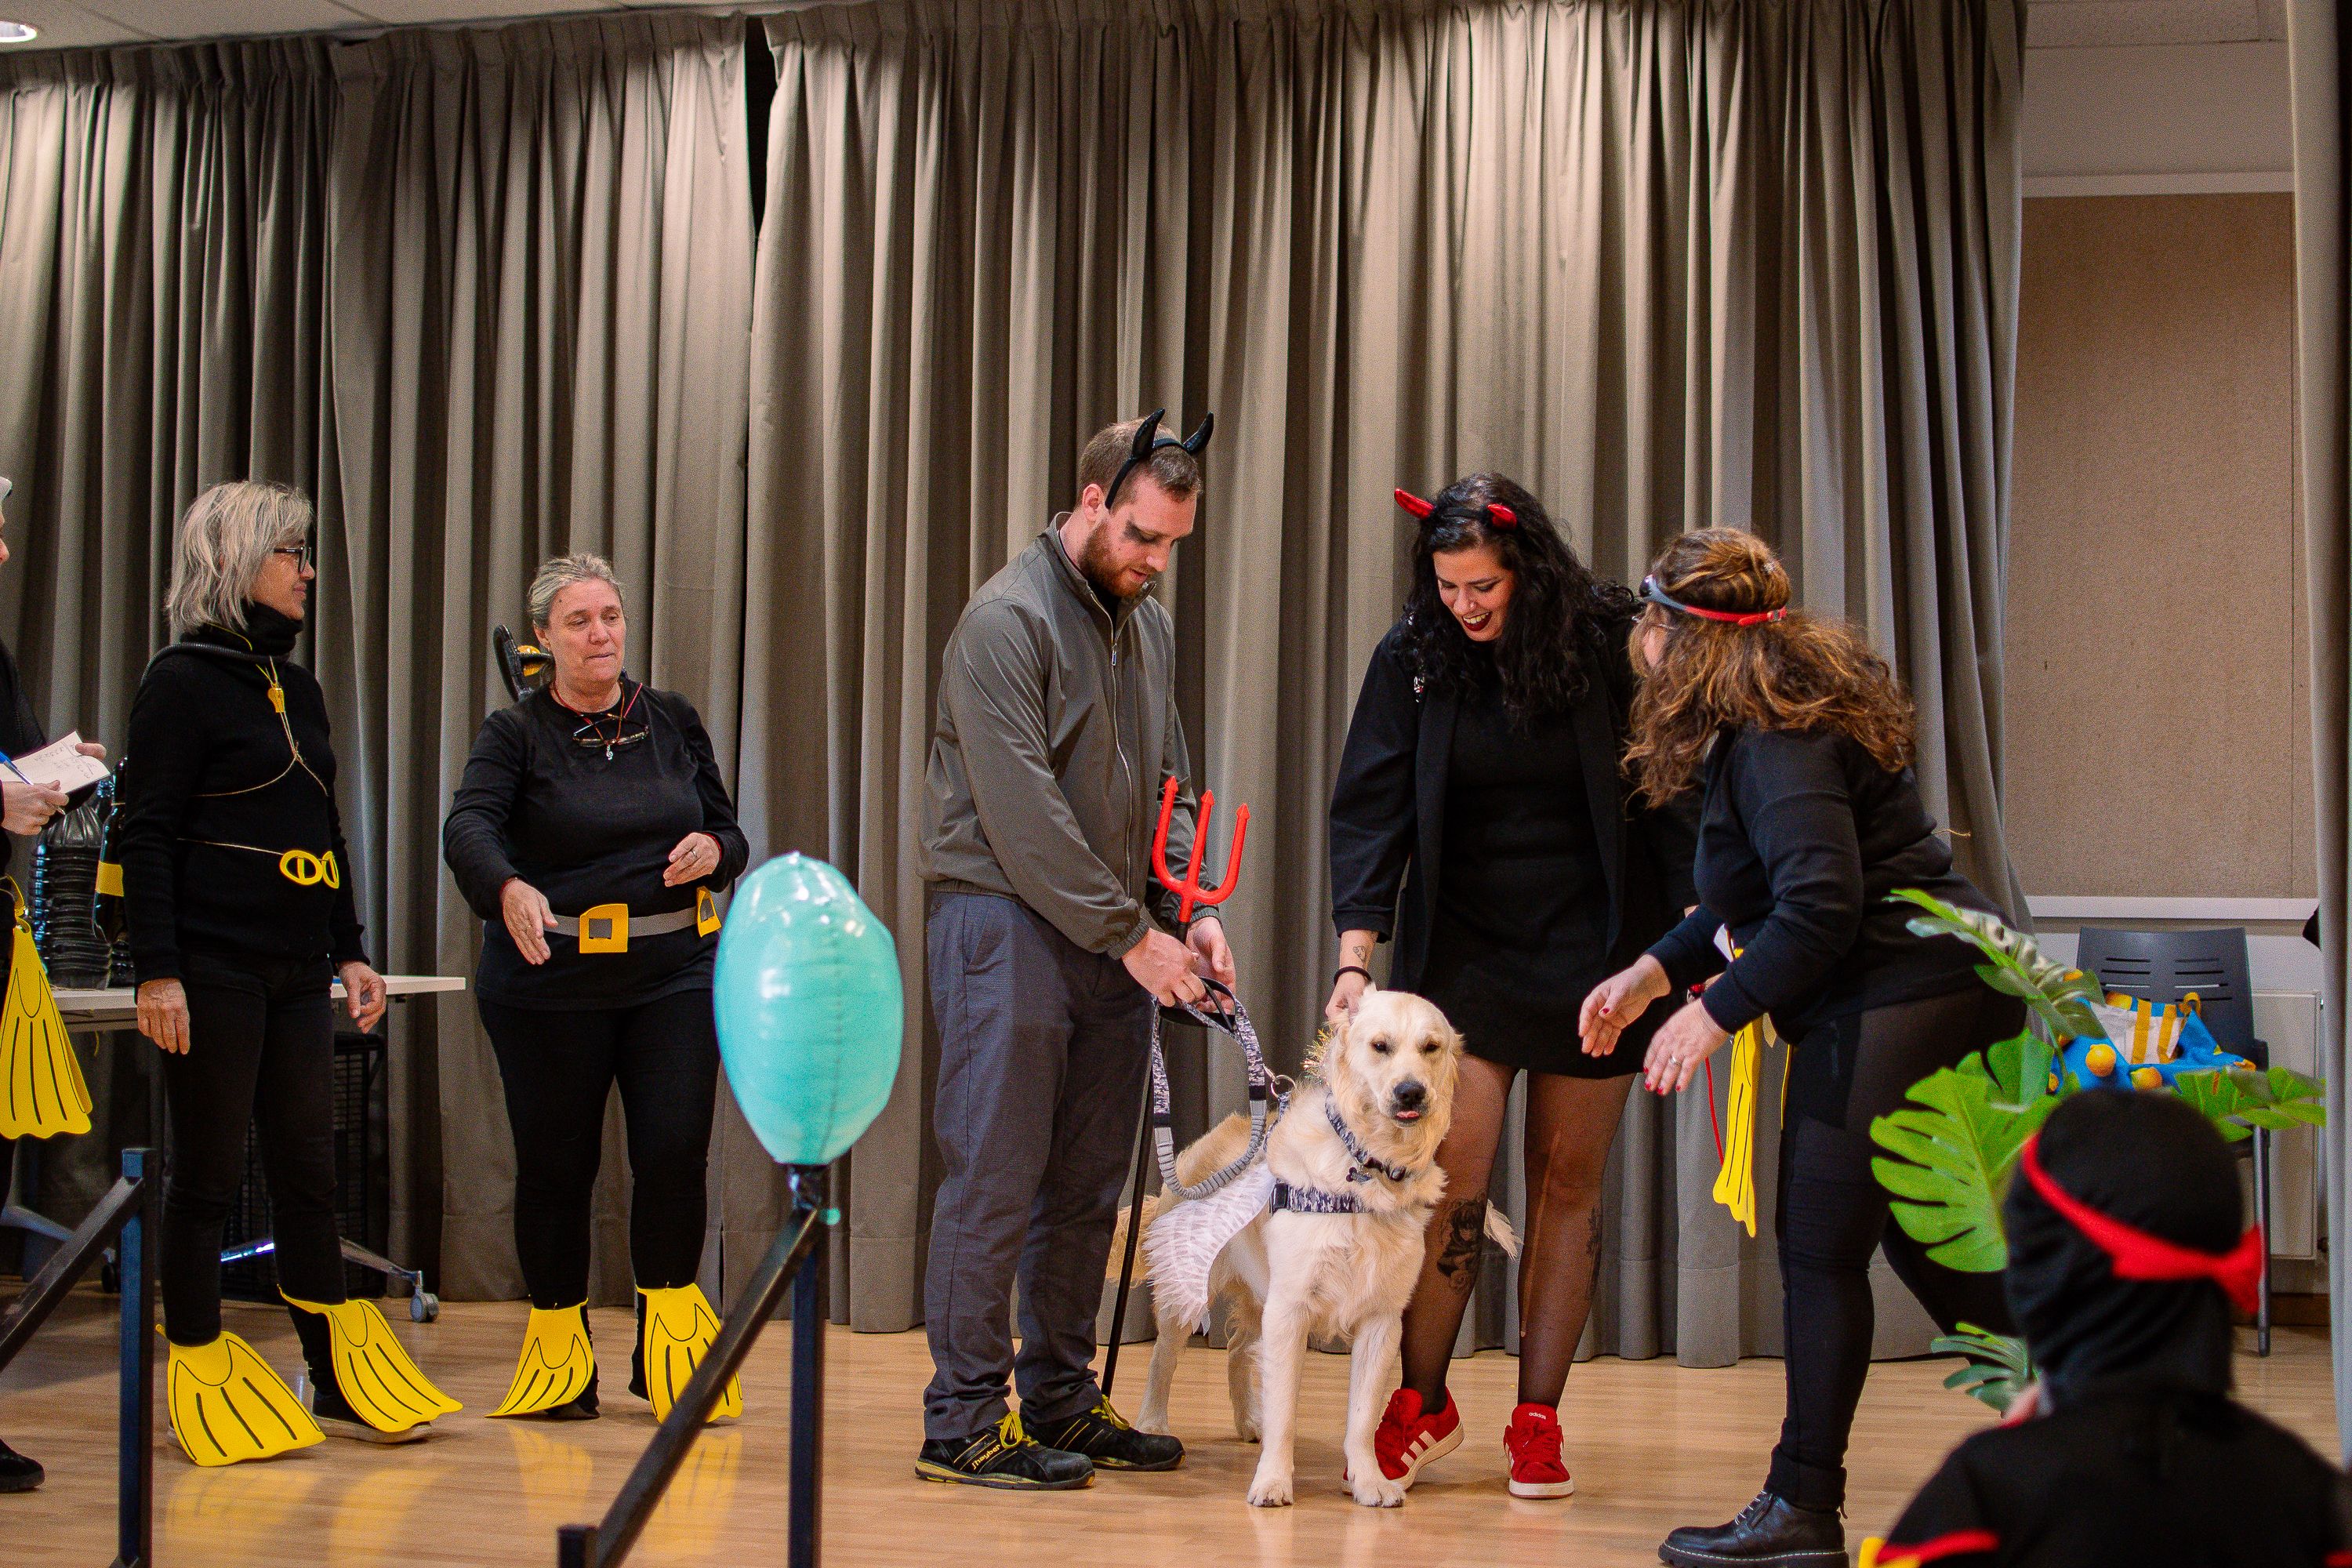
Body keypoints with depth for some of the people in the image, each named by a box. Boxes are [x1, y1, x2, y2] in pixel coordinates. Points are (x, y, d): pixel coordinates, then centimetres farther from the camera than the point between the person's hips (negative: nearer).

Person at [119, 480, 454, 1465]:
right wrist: (157, 969, -18)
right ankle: (201, 1383, 9)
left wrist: (350, 951, 18)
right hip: (215, 968, -7)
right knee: (208, 1174, 0)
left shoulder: (297, 690, 17)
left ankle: (340, 1382, 14)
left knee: (307, 1170, 9)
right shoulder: (183, 682, -6)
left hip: (296, 974, 7)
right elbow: (146, 833, -11)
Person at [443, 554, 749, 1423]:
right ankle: (558, 1347, 19)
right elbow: (468, 827, -20)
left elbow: (728, 830, 17)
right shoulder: (516, 733, -2)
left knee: (675, 1151, -7)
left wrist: (712, 849, -8)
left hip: (675, 970, 2)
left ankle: (670, 1333, 11)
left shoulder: (674, 721, 10)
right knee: (555, 1164, 4)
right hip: (550, 983, -2)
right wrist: (510, 888, -41)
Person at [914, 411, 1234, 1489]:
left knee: (1088, 1185, 10)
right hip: (1008, 924, -8)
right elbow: (1022, 813, -17)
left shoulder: (1150, 625, 14)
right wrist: (1131, 935, -16)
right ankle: (964, 1421, 1)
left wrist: (1191, 910, 2)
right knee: (998, 1178, -6)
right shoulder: (1008, 619, -11)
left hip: (1116, 935, 8)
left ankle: (1060, 1401, 19)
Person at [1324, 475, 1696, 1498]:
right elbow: (1371, 808, -6)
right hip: (1463, 944, 0)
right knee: (1455, 1173, -7)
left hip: (1592, 946, 0)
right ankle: (1423, 1406, 11)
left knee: (1569, 1176, 5)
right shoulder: (1412, 658, -5)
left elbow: (1668, 794, -3)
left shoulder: (1607, 643, -8)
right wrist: (1355, 958, -15)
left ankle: (1537, 1422, 14)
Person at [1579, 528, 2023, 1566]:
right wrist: (1653, 972, 17)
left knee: (1819, 1249, -3)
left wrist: (1716, 1012, -18)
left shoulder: (1777, 747, -17)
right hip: (1948, 992, 11)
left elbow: (1821, 906, -26)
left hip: (1893, 1003, -11)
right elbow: (1760, 892, 23)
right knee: (1926, 1241, 17)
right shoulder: (1770, 725, 16)